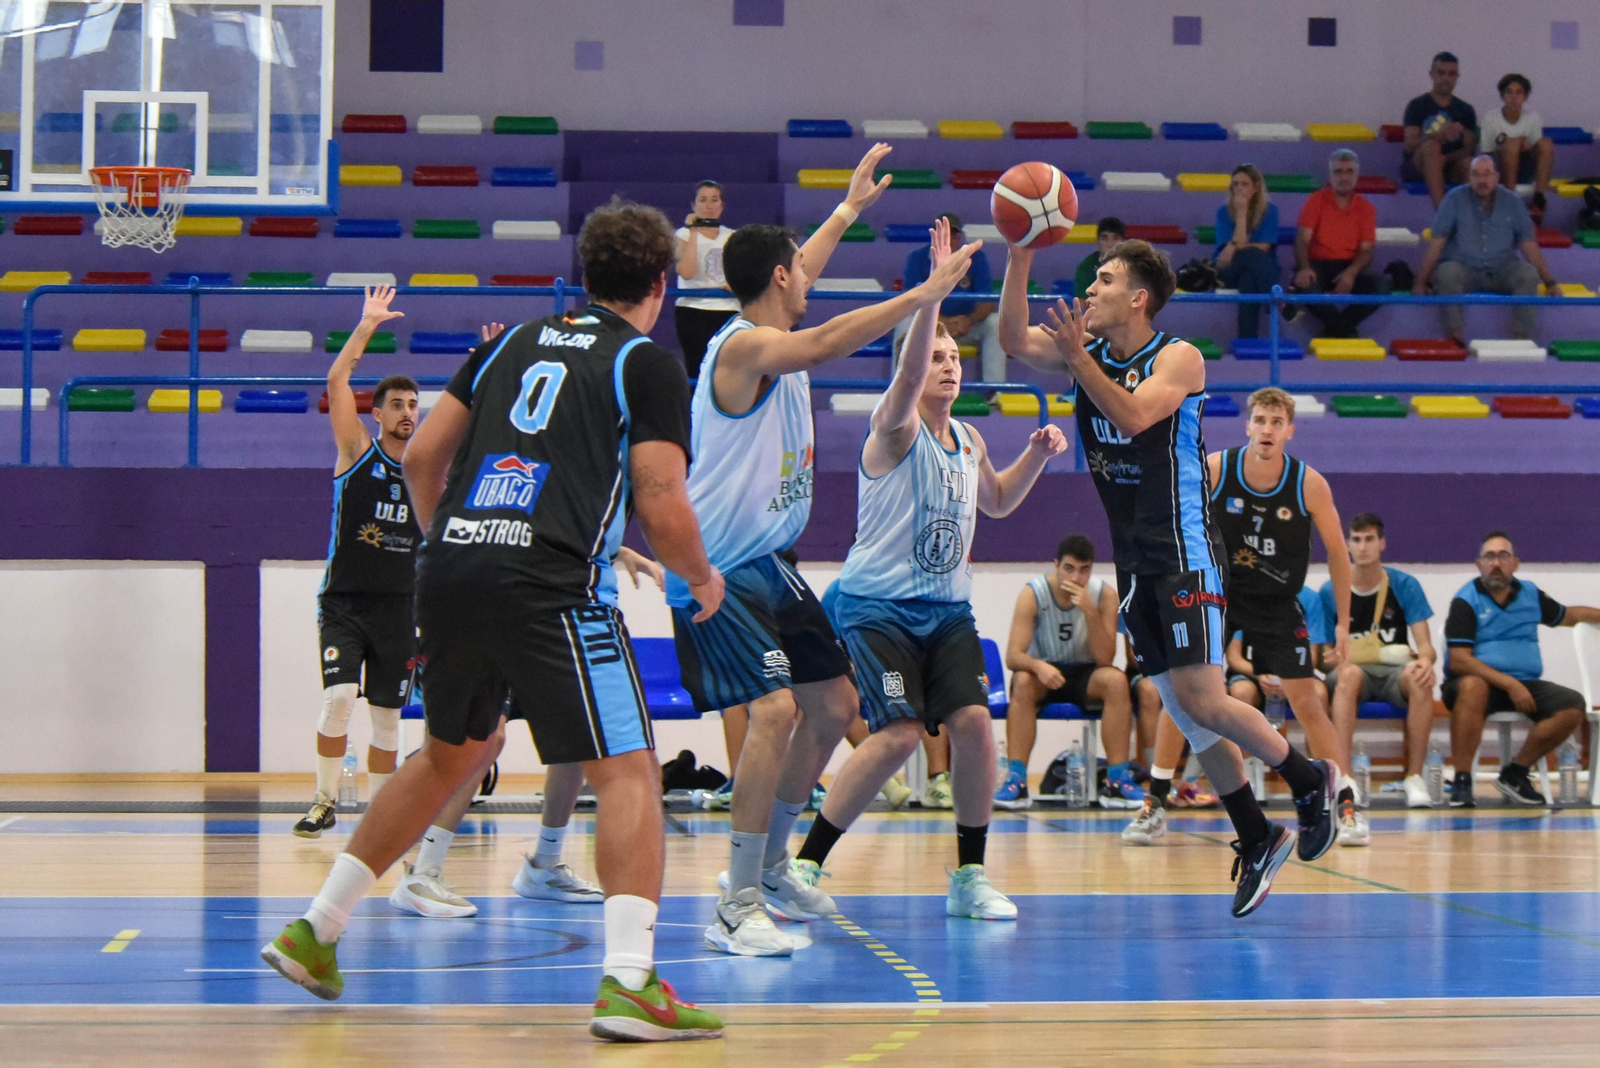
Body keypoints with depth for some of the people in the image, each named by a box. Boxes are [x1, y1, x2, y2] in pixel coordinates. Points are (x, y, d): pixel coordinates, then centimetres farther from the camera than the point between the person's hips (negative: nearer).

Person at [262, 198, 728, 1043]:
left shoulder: (513, 343, 20)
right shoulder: (649, 365, 3)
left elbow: (422, 456, 19)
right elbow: (661, 505, -5)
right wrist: (701, 579, 13)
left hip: (449, 569, 7)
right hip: (550, 586, -6)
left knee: (452, 755, 25)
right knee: (628, 774, -1)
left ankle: (313, 932, 30)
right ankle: (628, 982, -15)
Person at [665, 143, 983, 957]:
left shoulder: (772, 335, 10)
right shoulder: (743, 346, -19)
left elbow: (794, 277, 33)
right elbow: (822, 346, -39)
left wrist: (849, 209, 44)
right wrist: (925, 294, -41)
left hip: (767, 565, 10)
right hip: (715, 569, -10)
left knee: (834, 705, 15)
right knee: (774, 709, -23)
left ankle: (770, 864, 29)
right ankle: (736, 906, -20)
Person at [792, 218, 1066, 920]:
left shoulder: (968, 441, 12)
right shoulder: (895, 428, -10)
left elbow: (996, 502, 32)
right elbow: (907, 372, -32)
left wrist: (1035, 456, 14)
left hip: (947, 609, 6)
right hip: (877, 604, -6)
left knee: (973, 722, -10)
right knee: (899, 734, -18)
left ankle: (970, 876, 3)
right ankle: (805, 863, -6)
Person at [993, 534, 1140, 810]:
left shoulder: (1104, 595, -11)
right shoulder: (1033, 594, -15)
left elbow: (1105, 659, -19)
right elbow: (1013, 656, -22)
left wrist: (1091, 612, -31)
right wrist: (1038, 666, -44)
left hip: (1085, 677, 1)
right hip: (1044, 673, -1)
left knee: (1115, 680, -30)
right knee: (1023, 681, -34)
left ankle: (1118, 780, -27)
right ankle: (1015, 780, -34)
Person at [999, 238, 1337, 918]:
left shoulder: (1178, 358, -10)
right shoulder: (1086, 352, 8)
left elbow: (1133, 415, -26)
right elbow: (1014, 341, -6)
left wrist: (1077, 358, -32)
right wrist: (1019, 260, -16)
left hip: (1185, 556, -7)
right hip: (1135, 562, 7)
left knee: (1201, 701, -15)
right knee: (1184, 710, 7)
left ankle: (1309, 779, 8)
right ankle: (1257, 841, 17)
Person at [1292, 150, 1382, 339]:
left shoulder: (1365, 208, 8)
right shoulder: (1316, 201, 4)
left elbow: (1366, 250, 1)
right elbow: (1302, 240, -6)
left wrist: (1351, 273, -22)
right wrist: (1303, 268, -28)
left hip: (1349, 268, 2)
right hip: (1318, 265, -2)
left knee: (1376, 286, -29)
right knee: (1305, 285, -36)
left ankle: (1334, 329, -18)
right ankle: (1346, 330, -25)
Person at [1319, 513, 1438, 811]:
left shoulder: (1405, 585, 3)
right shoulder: (1330, 592, 3)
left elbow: (1425, 645, -2)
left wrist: (1424, 660, -27)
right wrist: (1334, 662, -20)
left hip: (1395, 672, 1)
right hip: (1351, 669, 0)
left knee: (1420, 679, -36)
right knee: (1350, 674, -38)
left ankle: (1414, 778, -28)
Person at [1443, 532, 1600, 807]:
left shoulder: (1530, 595, 14)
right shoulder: (1466, 601, -4)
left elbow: (1567, 615, 34)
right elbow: (1459, 661, -13)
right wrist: (1509, 683, -20)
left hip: (1523, 684, 5)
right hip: (1480, 682, -5)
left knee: (1573, 705, -18)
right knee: (1472, 686, -40)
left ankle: (1515, 773, -3)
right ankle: (1462, 782, -33)